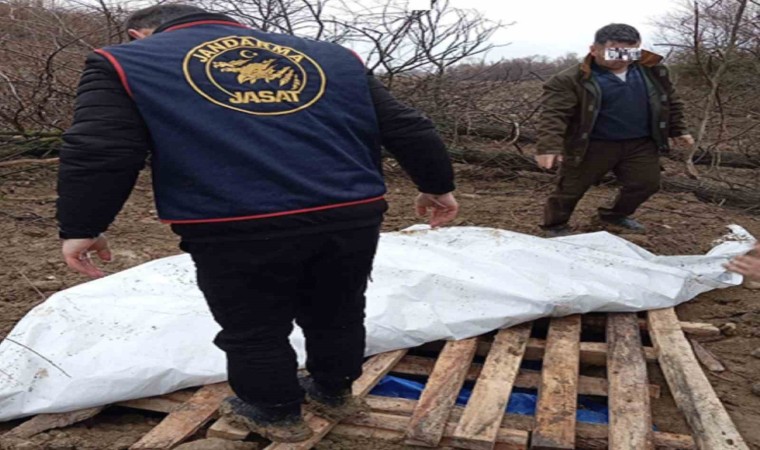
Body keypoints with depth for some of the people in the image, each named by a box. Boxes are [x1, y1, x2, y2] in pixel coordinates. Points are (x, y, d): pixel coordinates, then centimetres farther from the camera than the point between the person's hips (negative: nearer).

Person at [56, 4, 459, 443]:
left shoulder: (126, 63, 11)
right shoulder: (332, 56, 18)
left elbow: (96, 153, 0)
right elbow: (407, 129, 17)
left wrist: (80, 227, 11)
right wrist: (438, 186, 25)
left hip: (238, 230, -4)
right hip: (352, 216, 4)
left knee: (254, 330, 19)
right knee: (337, 314, 24)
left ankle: (276, 413, 36)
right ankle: (334, 393, 44)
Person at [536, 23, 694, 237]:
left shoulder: (652, 69, 1)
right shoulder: (571, 79, -17)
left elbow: (670, 101, 15)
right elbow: (553, 114, -23)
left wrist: (678, 130, 14)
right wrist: (549, 147, -33)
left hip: (641, 143, 5)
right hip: (593, 145, -5)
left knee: (646, 184, 11)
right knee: (571, 188, 3)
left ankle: (615, 215, 34)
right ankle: (555, 225, 25)